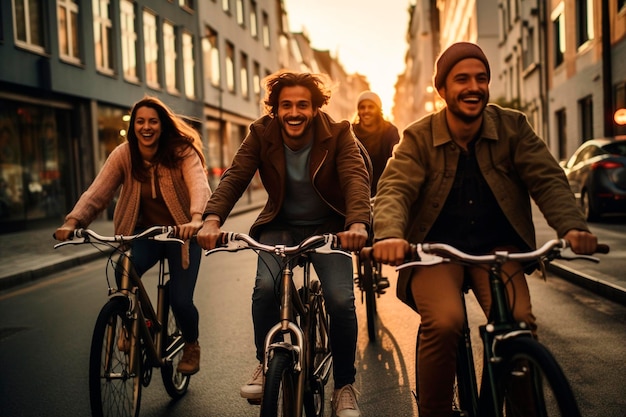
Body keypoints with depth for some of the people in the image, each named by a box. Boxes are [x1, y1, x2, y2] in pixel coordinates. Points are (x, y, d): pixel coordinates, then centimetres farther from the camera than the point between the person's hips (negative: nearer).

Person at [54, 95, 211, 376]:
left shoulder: (182, 151, -15)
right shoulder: (123, 154, -8)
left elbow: (200, 186, -31)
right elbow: (97, 192, -16)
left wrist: (195, 219, -52)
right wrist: (73, 221, -34)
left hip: (180, 233, -2)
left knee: (180, 300, -12)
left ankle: (191, 346, 24)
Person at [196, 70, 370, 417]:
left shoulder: (337, 134, -14)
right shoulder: (261, 134, -9)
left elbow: (356, 178, -28)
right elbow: (234, 177, -19)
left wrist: (357, 223, -49)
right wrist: (212, 219, -38)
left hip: (327, 227, -1)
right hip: (280, 226, 1)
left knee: (341, 300, -20)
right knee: (265, 286, -26)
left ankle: (344, 387, 3)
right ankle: (265, 364, 2)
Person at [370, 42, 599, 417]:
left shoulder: (513, 127, 1)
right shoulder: (418, 138, -3)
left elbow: (548, 179, -6)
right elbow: (395, 189, -16)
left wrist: (572, 226, -26)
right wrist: (390, 234, -39)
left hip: (497, 248, 2)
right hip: (436, 249, -1)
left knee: (519, 323, -24)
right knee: (444, 322, -28)